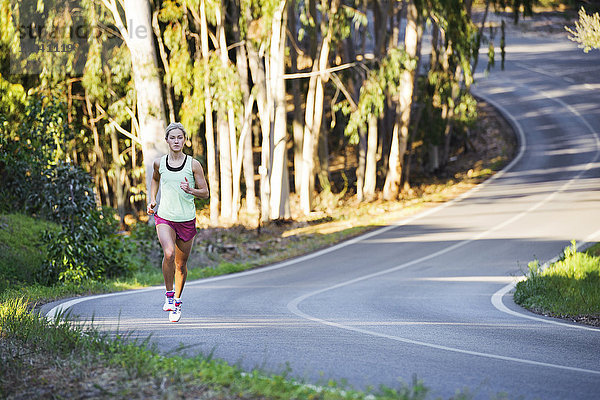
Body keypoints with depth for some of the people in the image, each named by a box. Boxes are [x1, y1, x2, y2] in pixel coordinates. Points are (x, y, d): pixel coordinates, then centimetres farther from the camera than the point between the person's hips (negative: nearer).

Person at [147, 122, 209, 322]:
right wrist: (152, 200, 13)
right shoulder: (159, 163, 3)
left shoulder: (193, 165, -3)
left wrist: (191, 190, -18)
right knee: (169, 254, -26)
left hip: (187, 220, 0)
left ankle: (177, 301, 29)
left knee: (181, 264, 8)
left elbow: (205, 193, 1)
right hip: (164, 217, 0)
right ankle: (169, 294, -8)